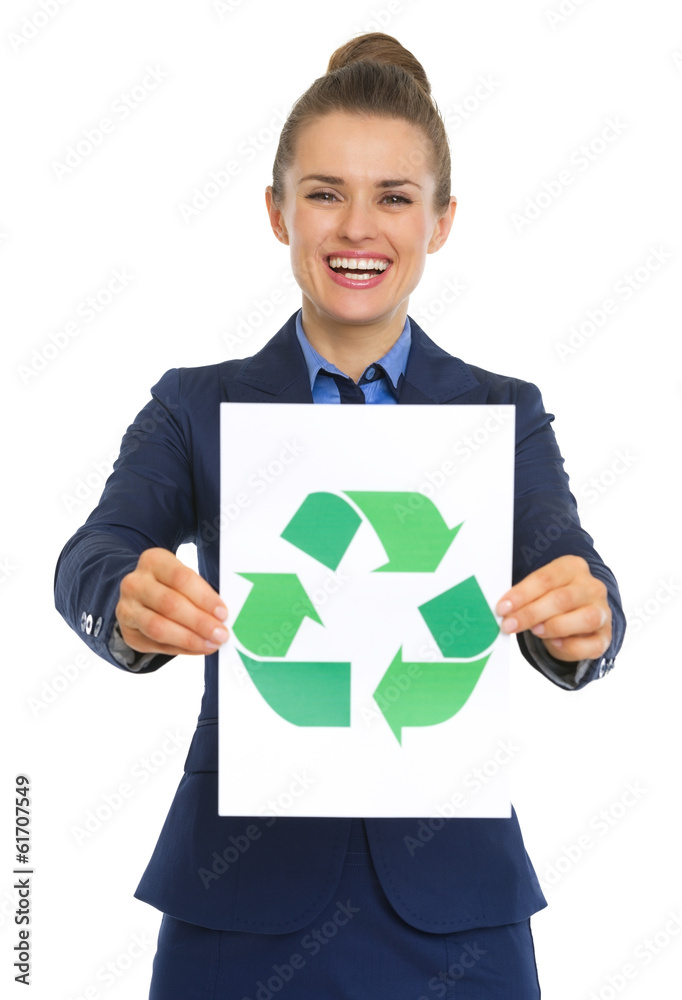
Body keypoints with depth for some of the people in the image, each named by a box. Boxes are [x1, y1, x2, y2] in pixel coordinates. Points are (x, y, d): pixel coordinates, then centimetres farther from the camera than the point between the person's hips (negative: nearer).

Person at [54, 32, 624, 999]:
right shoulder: (198, 406, 3)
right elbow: (93, 553, -13)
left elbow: (563, 565, -12)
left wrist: (580, 614, -35)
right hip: (243, 895, 0)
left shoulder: (505, 414, 4)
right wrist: (130, 601, -36)